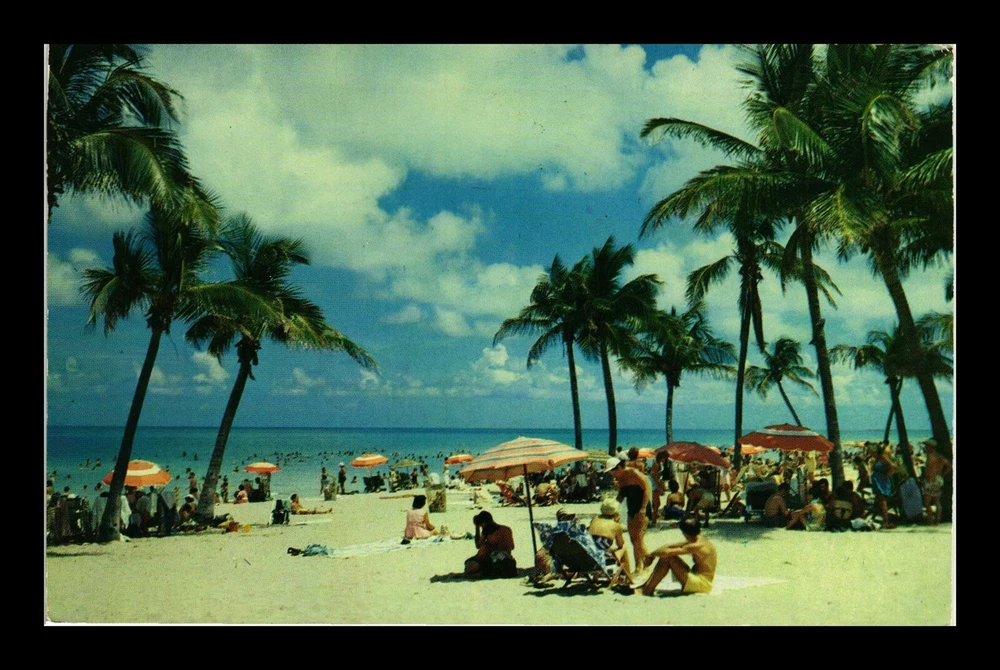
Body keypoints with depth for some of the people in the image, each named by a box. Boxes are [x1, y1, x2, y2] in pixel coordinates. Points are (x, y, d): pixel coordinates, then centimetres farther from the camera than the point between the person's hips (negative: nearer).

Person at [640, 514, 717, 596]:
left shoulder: (697, 546, -25)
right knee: (665, 558, 1)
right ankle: (647, 584, 3)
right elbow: (670, 546, 10)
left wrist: (652, 554, -12)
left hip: (702, 584, -10)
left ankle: (647, 590, -12)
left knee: (668, 557, -19)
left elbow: (666, 552, -28)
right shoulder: (700, 539, 5)